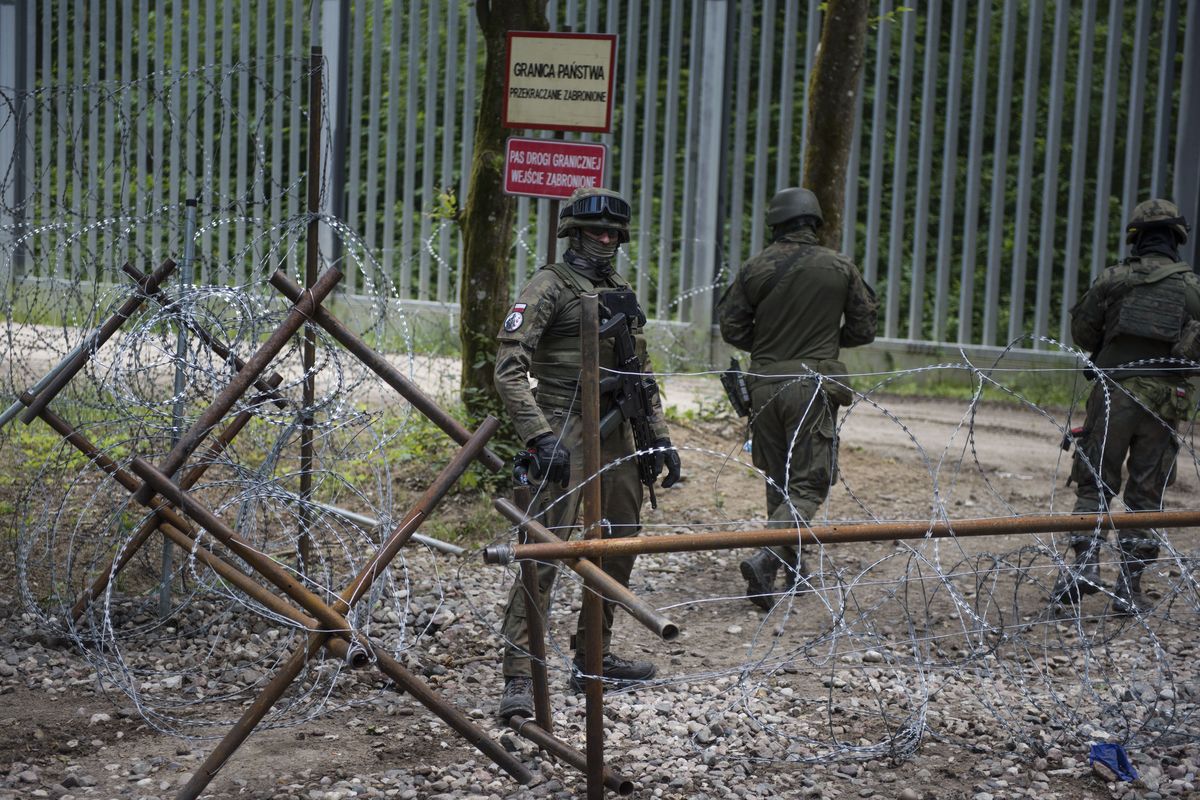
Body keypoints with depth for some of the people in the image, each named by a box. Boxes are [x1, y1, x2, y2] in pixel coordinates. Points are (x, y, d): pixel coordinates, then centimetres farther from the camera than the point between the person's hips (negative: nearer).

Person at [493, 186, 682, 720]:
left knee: (618, 548, 14)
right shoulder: (549, 287, -7)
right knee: (543, 551, -13)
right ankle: (519, 679, -12)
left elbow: (641, 374, 23)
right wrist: (539, 436, -25)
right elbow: (510, 367, -16)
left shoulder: (622, 295, 16)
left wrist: (660, 437, 14)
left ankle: (592, 661, 27)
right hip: (565, 434, -8)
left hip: (615, 435, 8)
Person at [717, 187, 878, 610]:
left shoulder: (755, 268, 0)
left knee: (778, 478, 17)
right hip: (812, 385, -3)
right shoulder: (841, 267, -2)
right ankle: (765, 559, -21)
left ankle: (791, 564, 27)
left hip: (764, 383, 3)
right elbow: (864, 329, 4)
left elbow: (731, 326, 2)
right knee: (808, 483, -1)